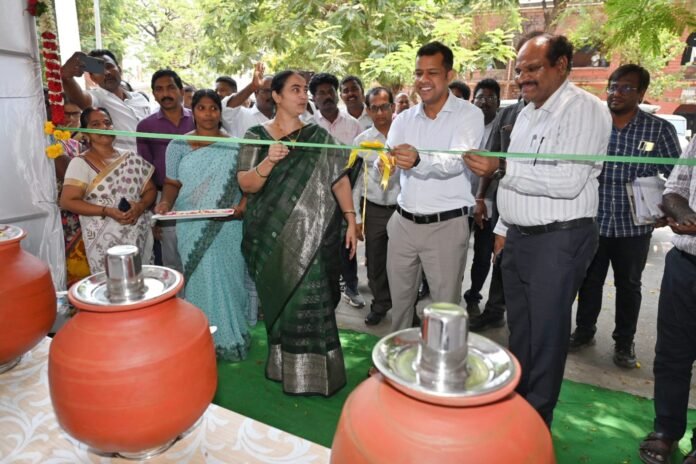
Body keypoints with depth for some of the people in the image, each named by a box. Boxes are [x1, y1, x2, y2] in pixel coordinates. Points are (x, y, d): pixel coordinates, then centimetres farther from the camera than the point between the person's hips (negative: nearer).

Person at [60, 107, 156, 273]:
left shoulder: (131, 158, 9)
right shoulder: (80, 163, -2)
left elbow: (150, 189, 10)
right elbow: (67, 201, -8)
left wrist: (140, 206, -11)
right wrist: (107, 211, -17)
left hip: (139, 237, 3)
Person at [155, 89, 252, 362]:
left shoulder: (233, 146, 4)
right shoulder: (179, 146, 8)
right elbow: (172, 183, 8)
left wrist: (243, 204, -15)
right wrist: (165, 202, -11)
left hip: (226, 227, 0)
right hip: (192, 228, 1)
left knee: (227, 277, 3)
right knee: (201, 279, 1)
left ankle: (230, 336, 19)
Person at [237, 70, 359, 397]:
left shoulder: (318, 137, 4)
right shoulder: (256, 136, 3)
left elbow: (339, 179, 2)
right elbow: (246, 184, -5)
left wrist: (351, 220, -5)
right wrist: (268, 162, -23)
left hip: (312, 234, 0)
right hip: (272, 237, 1)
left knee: (311, 303, 0)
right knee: (280, 301, 11)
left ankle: (314, 373, 15)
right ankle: (283, 366, 28)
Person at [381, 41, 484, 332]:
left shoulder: (469, 115, -8)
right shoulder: (404, 119, 7)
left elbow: (456, 162, -25)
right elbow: (387, 166, -3)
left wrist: (419, 160, -45)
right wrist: (383, 165, -28)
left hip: (446, 224, -4)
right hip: (403, 221, 5)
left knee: (446, 304, 8)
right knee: (400, 297, 19)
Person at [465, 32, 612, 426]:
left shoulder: (585, 110, -11)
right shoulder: (527, 114, 17)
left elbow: (569, 181, -24)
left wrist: (502, 168, -25)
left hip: (559, 240, -8)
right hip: (520, 237, 8)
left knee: (546, 336, 3)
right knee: (520, 330, 18)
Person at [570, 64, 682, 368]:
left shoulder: (659, 129, -4)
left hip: (634, 225, -1)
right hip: (593, 221, 1)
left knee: (628, 286, 13)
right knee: (589, 281, 13)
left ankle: (624, 342, 29)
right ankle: (584, 331, 32)